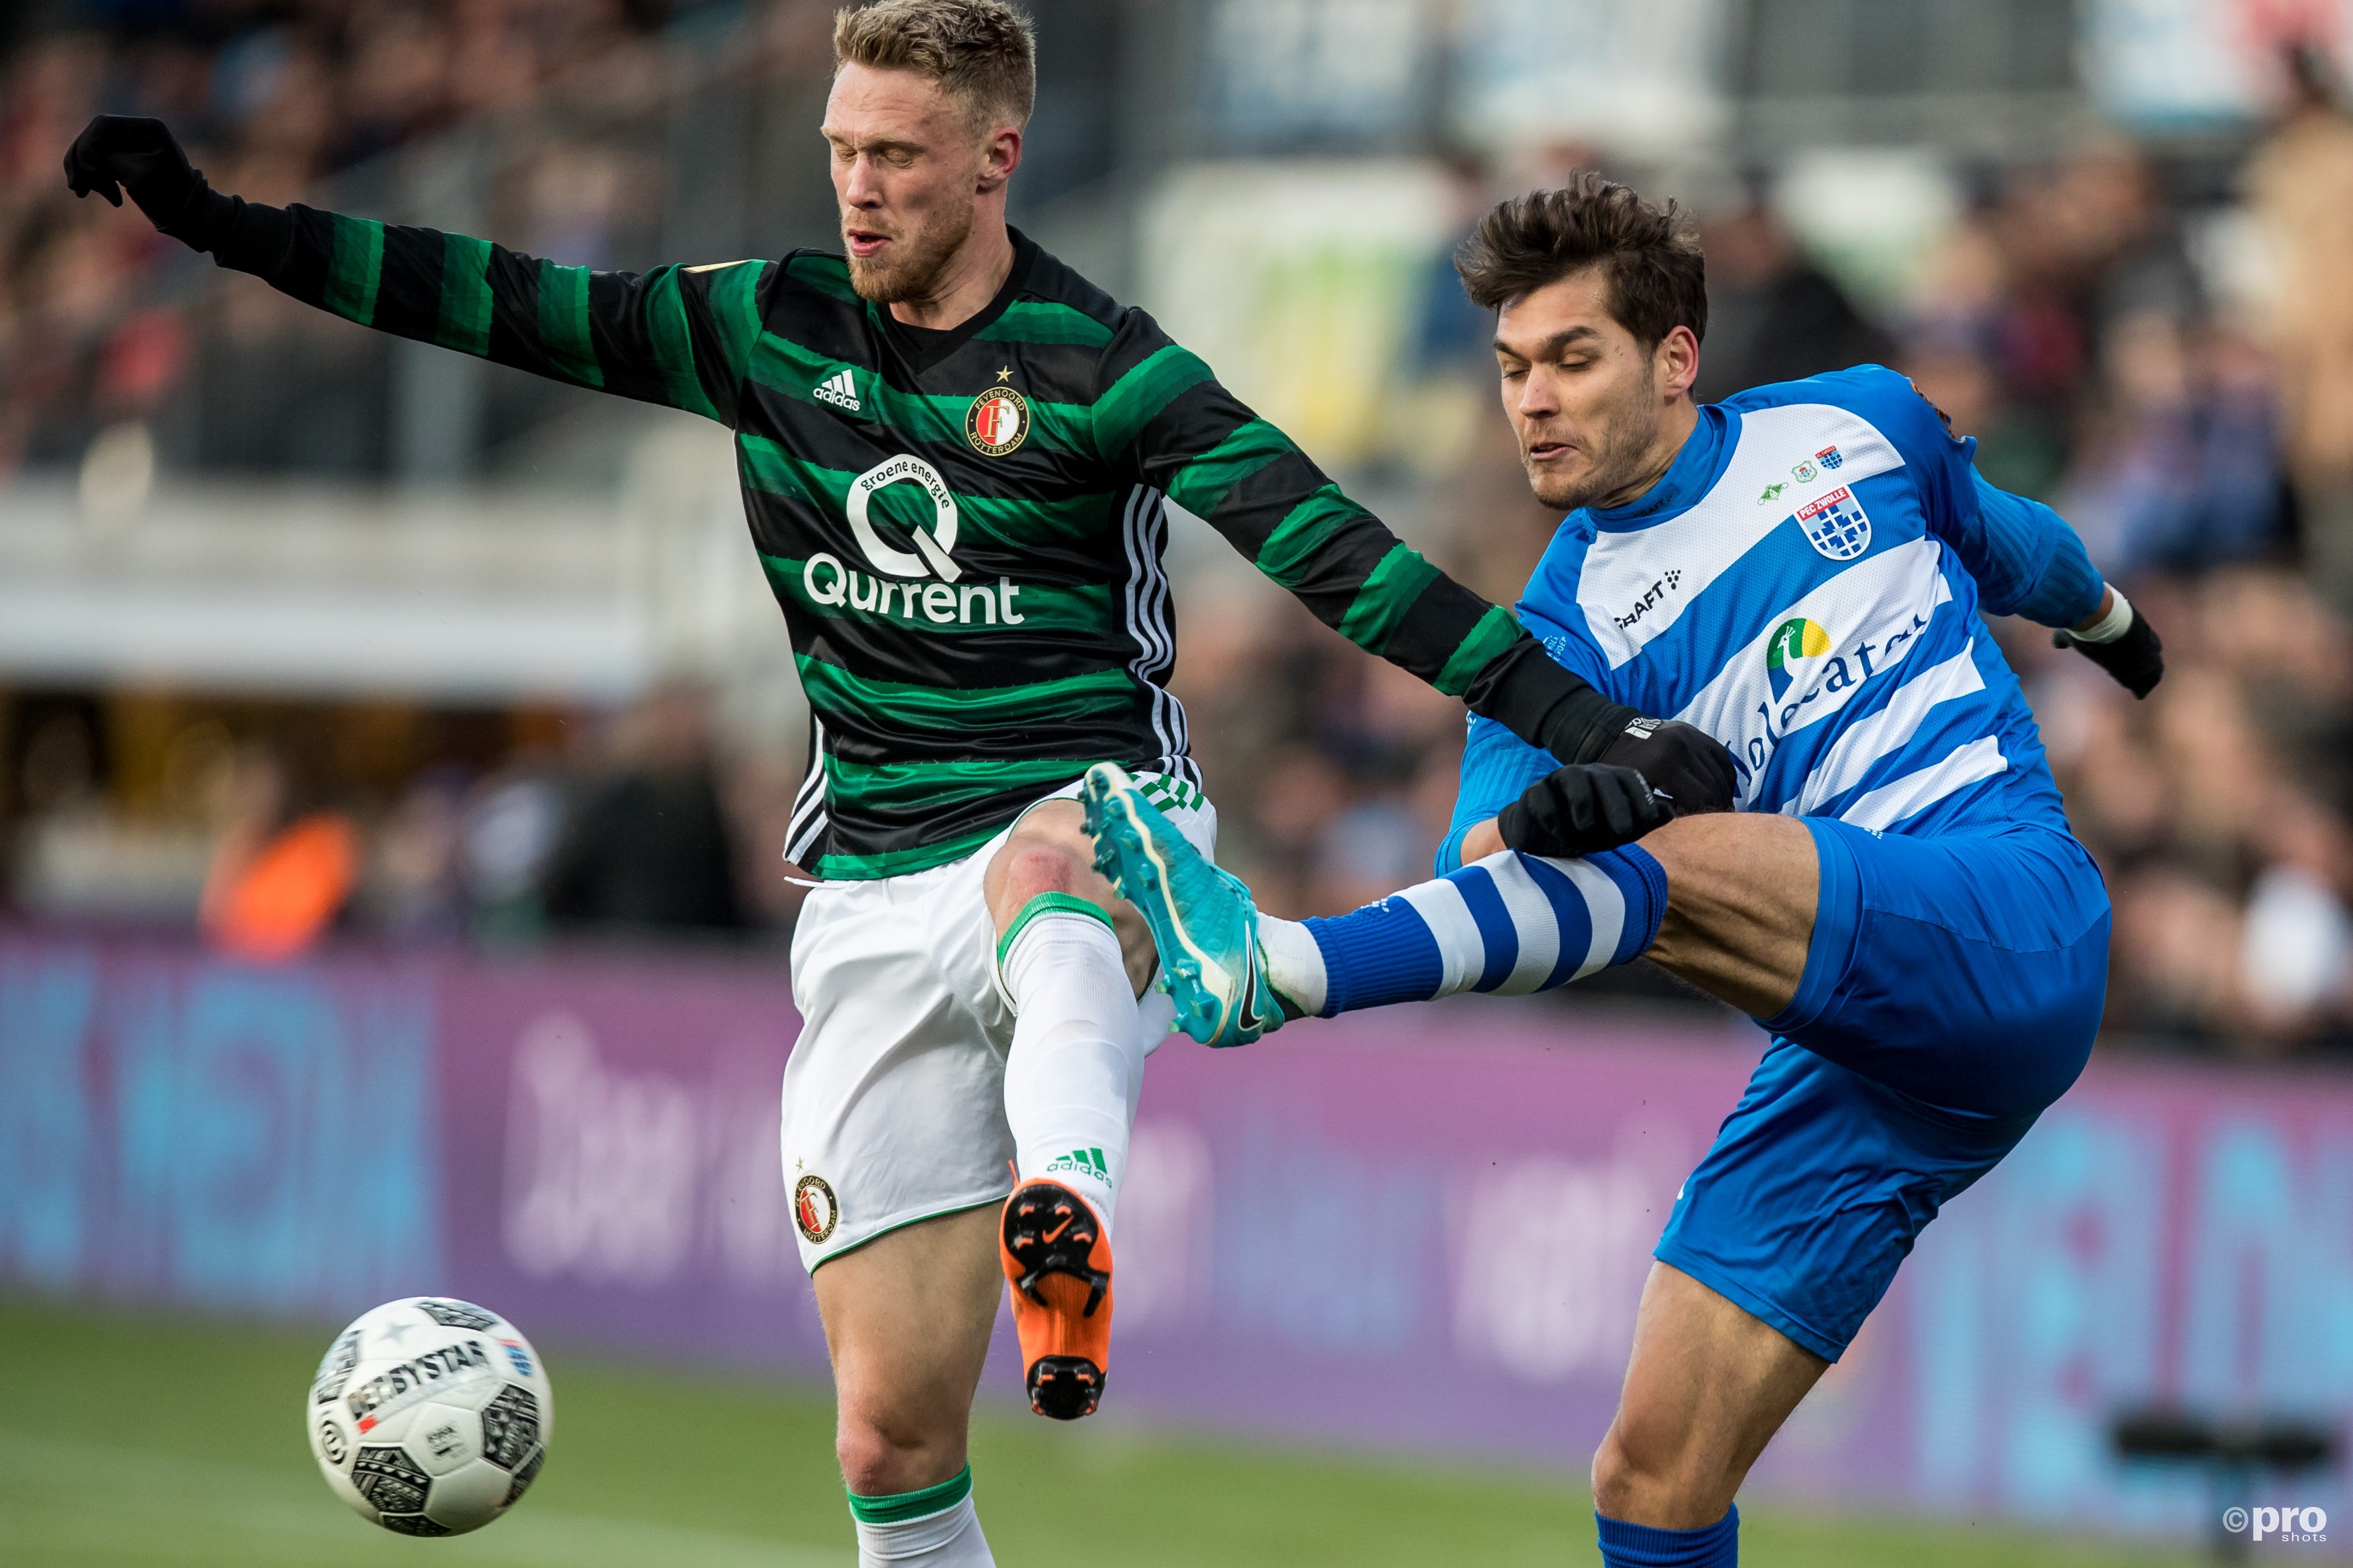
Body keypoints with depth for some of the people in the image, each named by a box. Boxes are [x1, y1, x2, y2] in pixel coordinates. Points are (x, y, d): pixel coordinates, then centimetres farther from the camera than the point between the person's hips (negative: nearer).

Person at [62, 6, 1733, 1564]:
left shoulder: (1096, 365, -7)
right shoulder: (772, 326, 7)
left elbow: (1329, 550, -14)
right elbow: (515, 308, 10)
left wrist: (1593, 727, -23)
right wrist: (219, 221, 6)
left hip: (1105, 849, -4)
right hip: (879, 902, 4)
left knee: (1033, 876, -44)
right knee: (892, 1431, -3)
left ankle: (1071, 1237, -68)